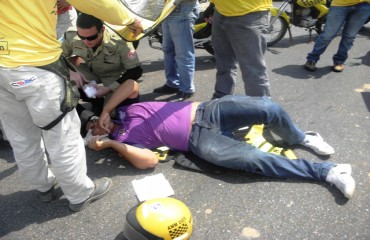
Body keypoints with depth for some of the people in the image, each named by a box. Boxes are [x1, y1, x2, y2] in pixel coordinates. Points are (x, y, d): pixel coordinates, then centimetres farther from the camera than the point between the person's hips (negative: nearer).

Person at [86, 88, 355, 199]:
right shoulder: (121, 139, 3)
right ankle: (326, 170, -9)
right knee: (253, 158, -25)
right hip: (200, 141, -4)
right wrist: (110, 144, -12)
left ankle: (298, 138, 12)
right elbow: (150, 160, -12)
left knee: (267, 107, -18)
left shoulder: (120, 108, 17)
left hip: (205, 111, 4)